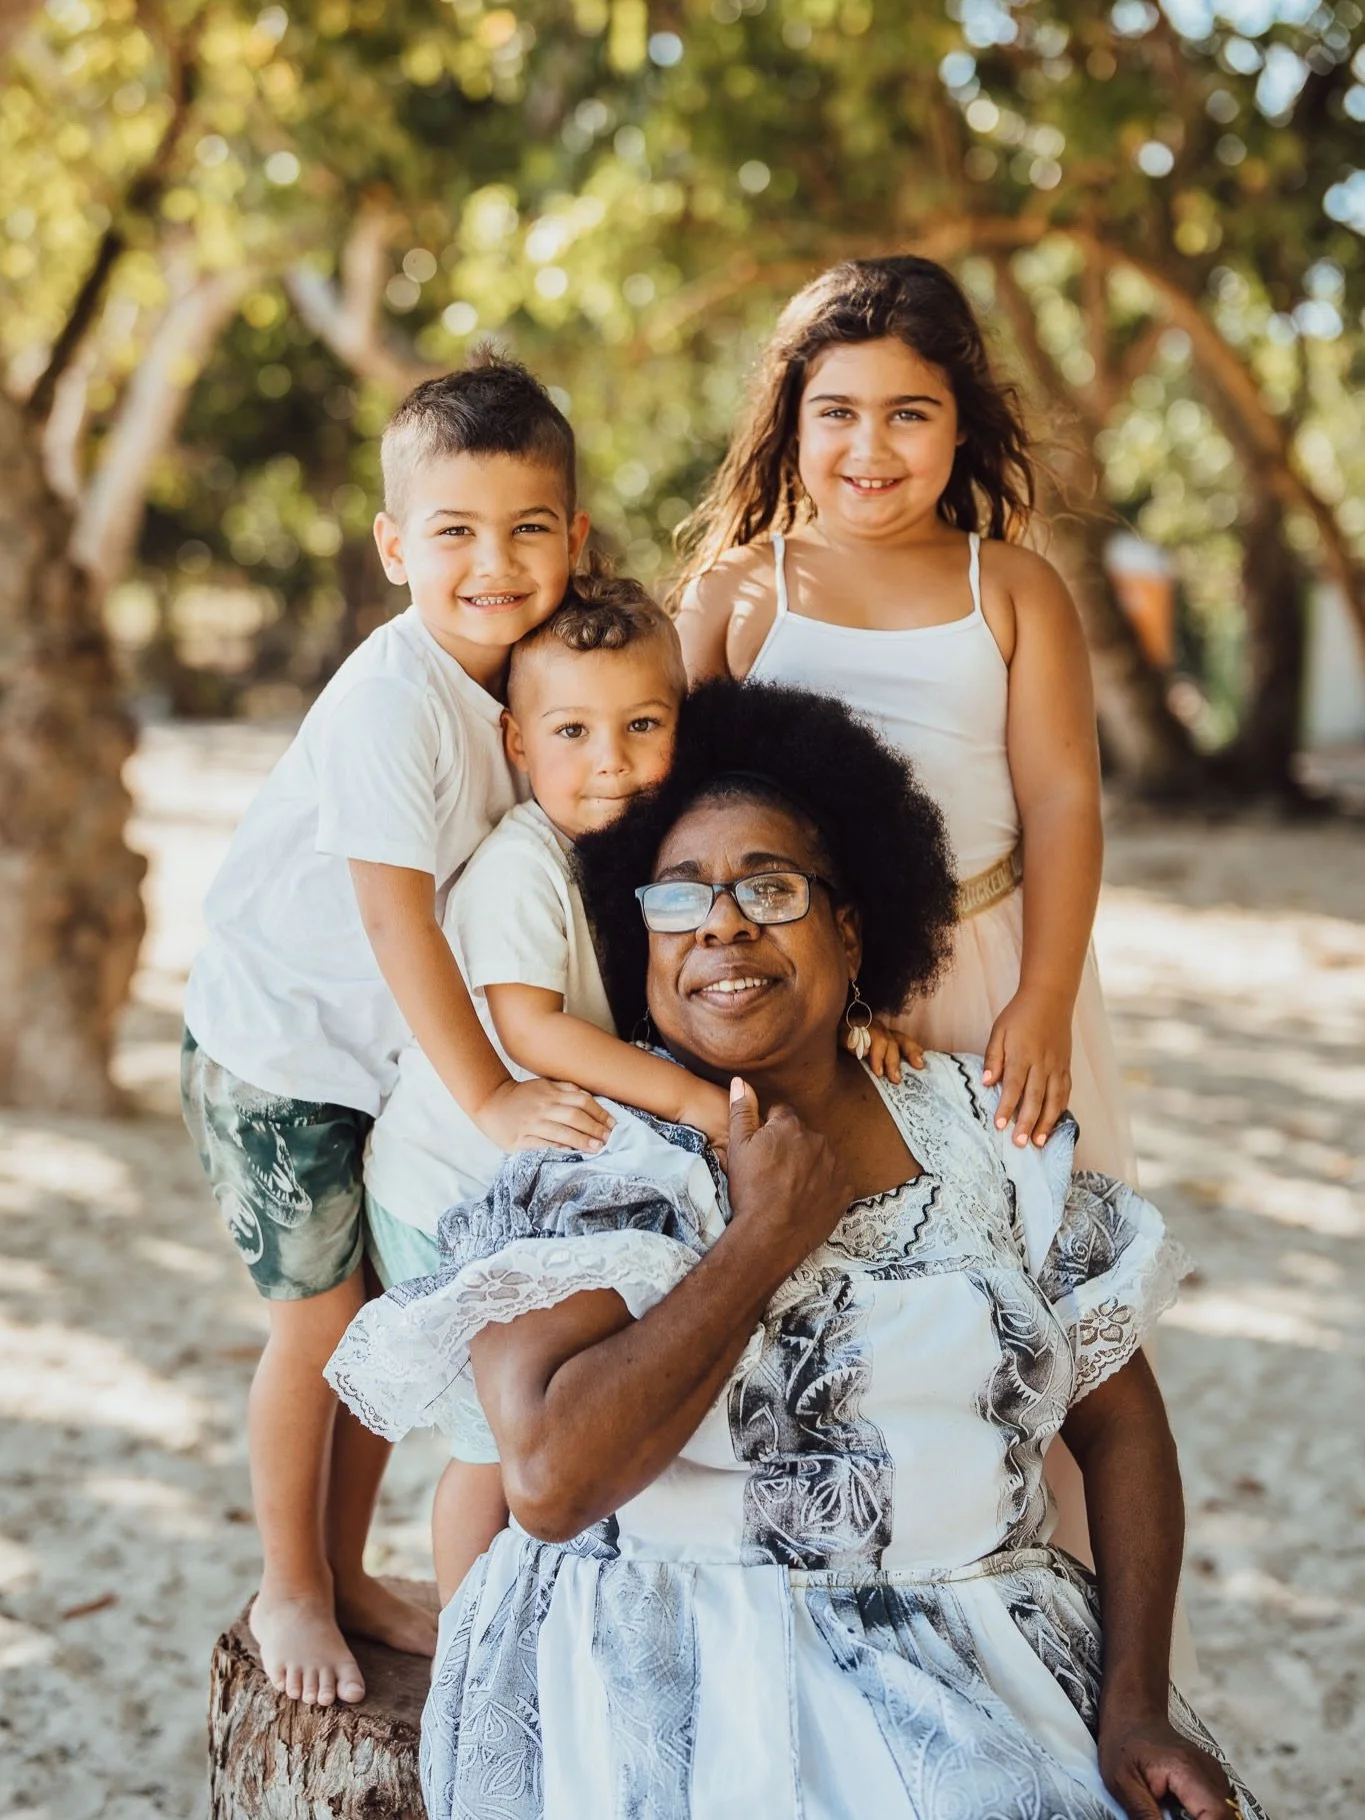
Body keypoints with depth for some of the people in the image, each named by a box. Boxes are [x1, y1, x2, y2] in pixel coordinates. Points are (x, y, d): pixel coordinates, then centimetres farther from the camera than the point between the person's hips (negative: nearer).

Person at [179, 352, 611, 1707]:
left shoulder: (529, 678, -4)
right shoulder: (391, 701, -27)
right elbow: (396, 918, -29)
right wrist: (489, 1097, -28)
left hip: (396, 1056, 7)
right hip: (277, 1050, -7)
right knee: (318, 1316, 0)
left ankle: (347, 1578, 30)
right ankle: (290, 1595, 21)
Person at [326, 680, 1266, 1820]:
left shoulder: (983, 1128, 7)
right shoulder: (590, 1157, -5)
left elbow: (1120, 1423, 8)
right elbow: (548, 1481, -19)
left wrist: (1135, 1704, -4)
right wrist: (766, 1235, -14)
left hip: (991, 1652, 4)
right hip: (676, 1671, -3)